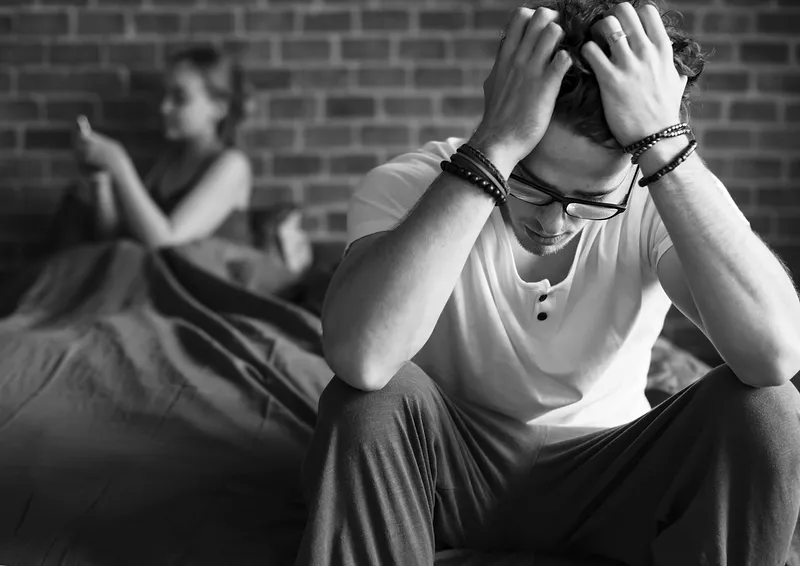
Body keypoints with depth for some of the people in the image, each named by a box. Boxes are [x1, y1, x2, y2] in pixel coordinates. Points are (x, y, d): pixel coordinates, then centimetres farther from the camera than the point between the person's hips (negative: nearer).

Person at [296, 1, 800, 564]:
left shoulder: (670, 195, -17)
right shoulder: (409, 186, -20)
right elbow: (360, 357, -43)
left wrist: (664, 141, -38)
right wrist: (496, 145, -41)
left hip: (603, 473, 2)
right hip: (448, 463, -1)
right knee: (370, 397, -33)